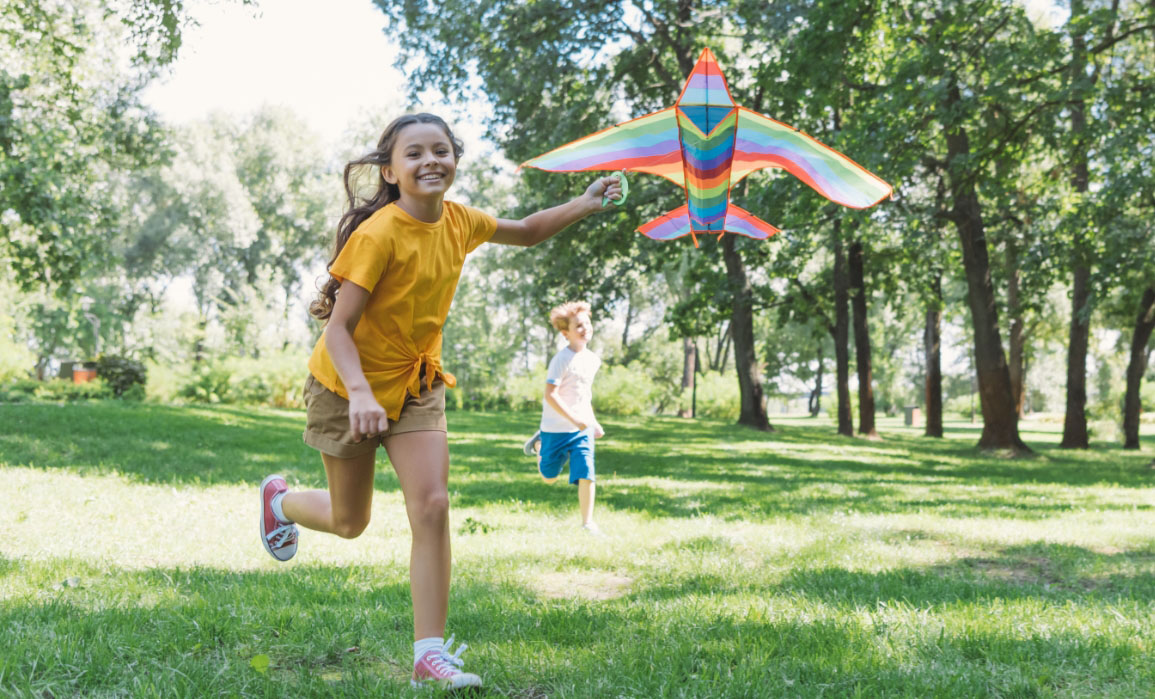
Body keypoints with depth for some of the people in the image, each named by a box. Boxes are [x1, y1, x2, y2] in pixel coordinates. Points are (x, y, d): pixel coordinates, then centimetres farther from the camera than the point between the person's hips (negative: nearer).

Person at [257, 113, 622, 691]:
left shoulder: (459, 222, -6)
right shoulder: (378, 234, -26)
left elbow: (526, 233, 13)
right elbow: (339, 328, -25)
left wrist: (584, 205, -2)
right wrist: (361, 395, -40)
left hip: (415, 384, 5)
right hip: (350, 385, -4)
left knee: (431, 505, -12)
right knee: (349, 523, 12)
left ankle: (430, 654, -7)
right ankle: (280, 499, 47)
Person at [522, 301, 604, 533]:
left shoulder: (593, 359, 4)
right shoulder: (561, 360, -19)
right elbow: (550, 395, -24)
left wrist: (593, 421, 17)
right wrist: (574, 419, -30)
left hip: (583, 428, 4)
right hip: (556, 428, -4)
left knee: (586, 474, -9)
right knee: (548, 477, 15)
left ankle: (587, 522, 3)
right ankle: (539, 444, 44)